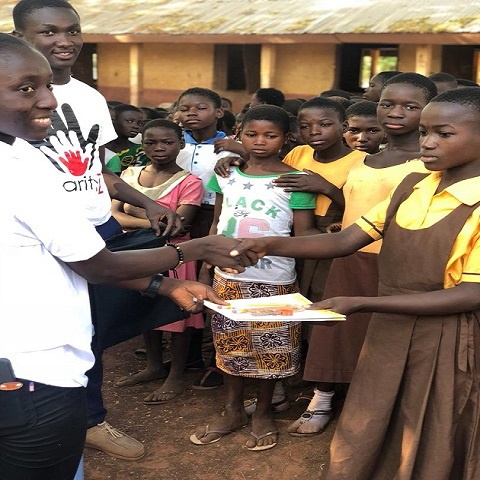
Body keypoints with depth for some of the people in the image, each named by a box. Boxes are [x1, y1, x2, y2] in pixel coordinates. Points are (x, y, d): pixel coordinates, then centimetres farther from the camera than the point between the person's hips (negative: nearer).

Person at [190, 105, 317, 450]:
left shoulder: (295, 180, -9)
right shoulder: (227, 174, 3)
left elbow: (303, 233, -8)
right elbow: (216, 224, 10)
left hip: (274, 281, -4)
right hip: (228, 277, 4)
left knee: (269, 348, 8)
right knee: (229, 345, 14)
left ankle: (264, 412, 29)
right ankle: (233, 410, 31)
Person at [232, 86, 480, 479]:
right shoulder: (411, 188, 5)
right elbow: (345, 241, 2)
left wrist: (361, 304, -24)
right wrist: (270, 245, -15)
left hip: (448, 342, -6)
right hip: (389, 332, 6)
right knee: (360, 447, 18)